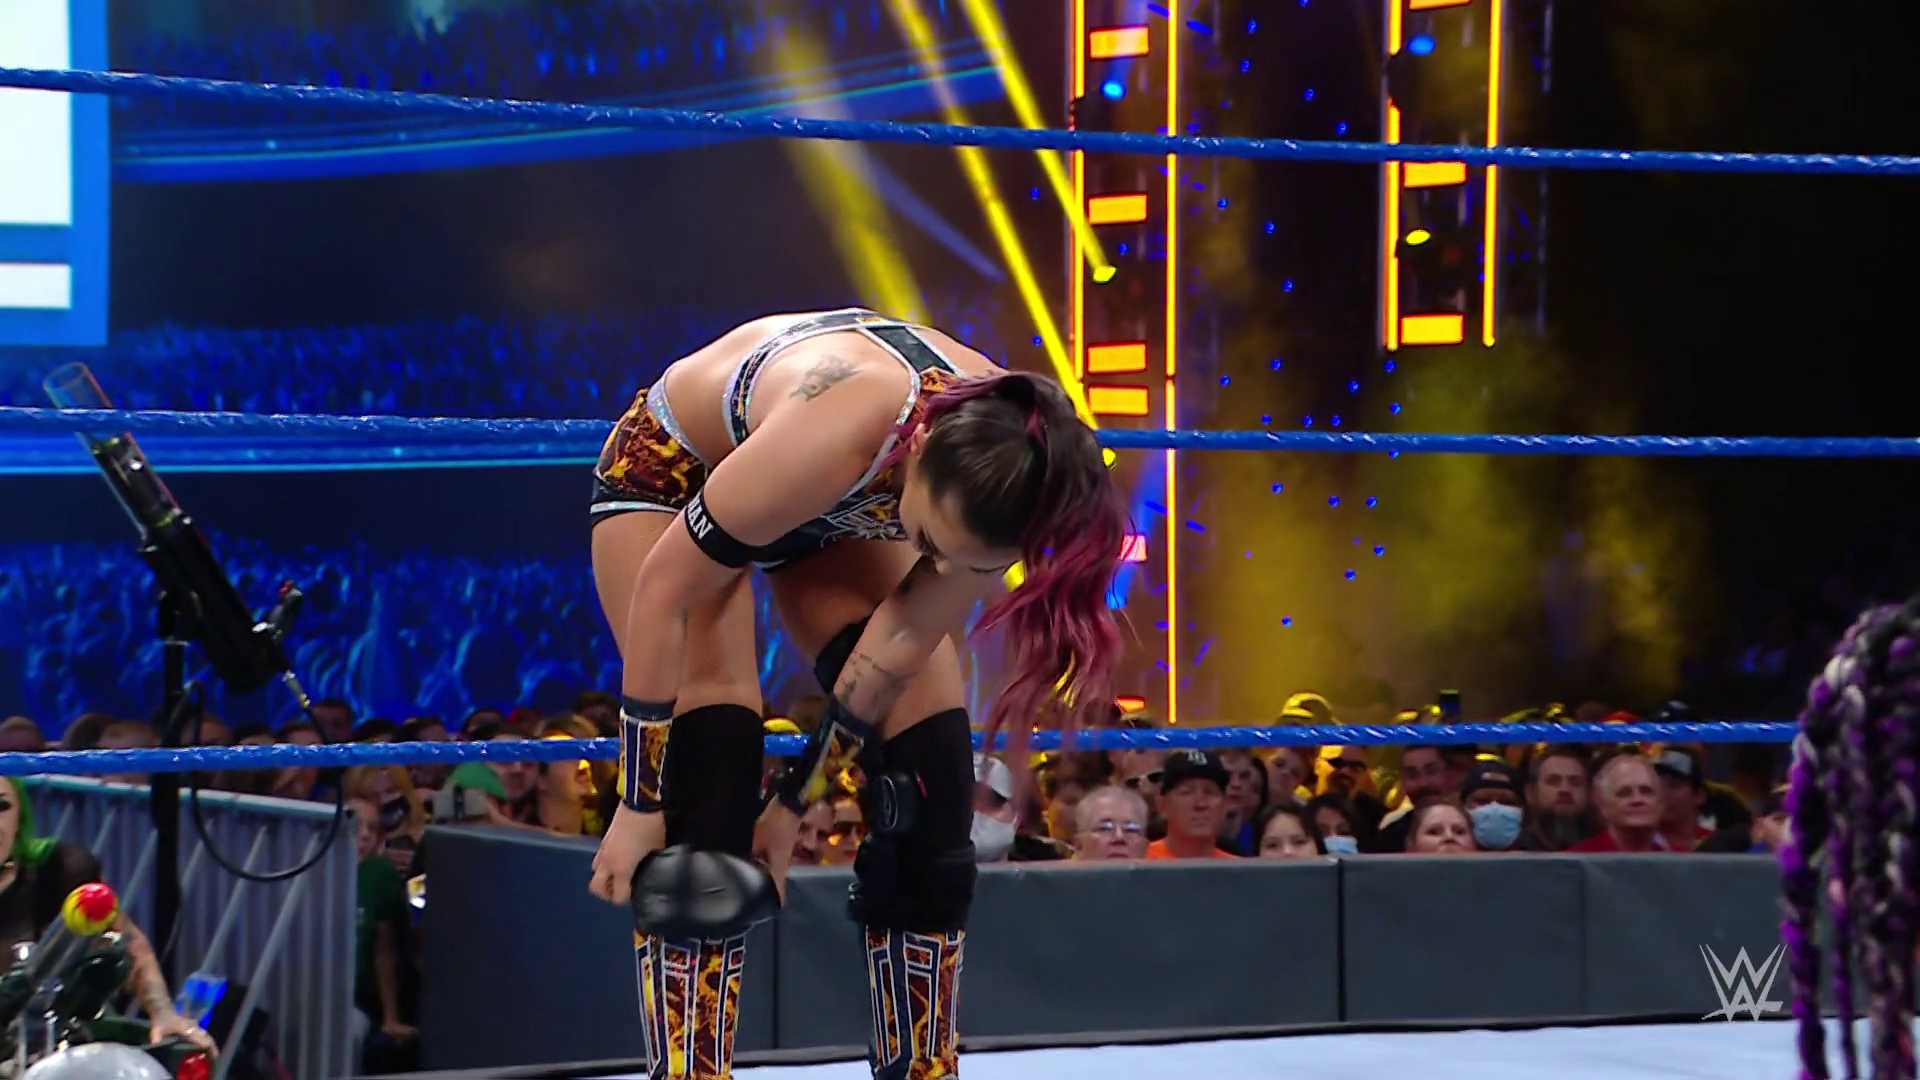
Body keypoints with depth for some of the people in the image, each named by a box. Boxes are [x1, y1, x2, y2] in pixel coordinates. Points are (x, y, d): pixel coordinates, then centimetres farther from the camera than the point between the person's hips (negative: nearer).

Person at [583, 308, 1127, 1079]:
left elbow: (900, 648, -16)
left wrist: (794, 803, -11)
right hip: (673, 469, -5)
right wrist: (639, 804, -26)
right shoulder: (835, 439, -44)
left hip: (837, 507, 5)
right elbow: (665, 589, -31)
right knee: (709, 782, -20)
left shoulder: (1004, 471, -28)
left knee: (930, 766, -6)